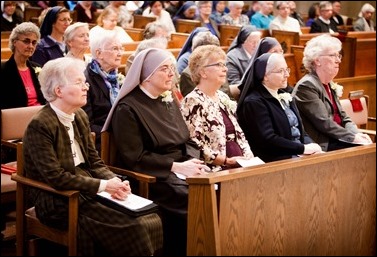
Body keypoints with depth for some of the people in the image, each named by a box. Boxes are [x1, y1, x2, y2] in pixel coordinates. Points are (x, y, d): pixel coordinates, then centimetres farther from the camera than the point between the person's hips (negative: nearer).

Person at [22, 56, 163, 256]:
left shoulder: (80, 117, 9)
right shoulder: (39, 126, -15)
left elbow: (94, 162, 11)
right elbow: (55, 178, -20)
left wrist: (114, 181, -9)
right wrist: (102, 185, -19)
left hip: (89, 192, 7)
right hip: (58, 202, -7)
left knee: (151, 219, -13)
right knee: (129, 227, -25)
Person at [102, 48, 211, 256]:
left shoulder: (169, 102, 16)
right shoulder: (128, 108, -7)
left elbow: (188, 141, 15)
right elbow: (135, 158, -13)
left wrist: (194, 161, -7)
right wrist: (176, 166, -18)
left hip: (180, 171, 7)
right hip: (151, 178, -7)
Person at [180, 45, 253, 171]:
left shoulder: (223, 97, 18)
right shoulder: (193, 102, -7)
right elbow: (195, 147, -14)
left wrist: (249, 157, 5)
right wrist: (227, 160, -15)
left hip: (240, 166, 8)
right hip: (217, 170, -8)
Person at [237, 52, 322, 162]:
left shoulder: (285, 96, 19)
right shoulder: (253, 103, -8)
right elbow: (267, 139, -17)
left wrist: (311, 145, -3)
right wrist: (303, 148, -17)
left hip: (298, 155, 8)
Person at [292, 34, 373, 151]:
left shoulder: (330, 85, 18)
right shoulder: (306, 86, -11)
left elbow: (343, 118, 16)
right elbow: (323, 123, -18)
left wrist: (357, 134, -4)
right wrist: (354, 138, -18)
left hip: (336, 140, 8)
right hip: (323, 145, -8)